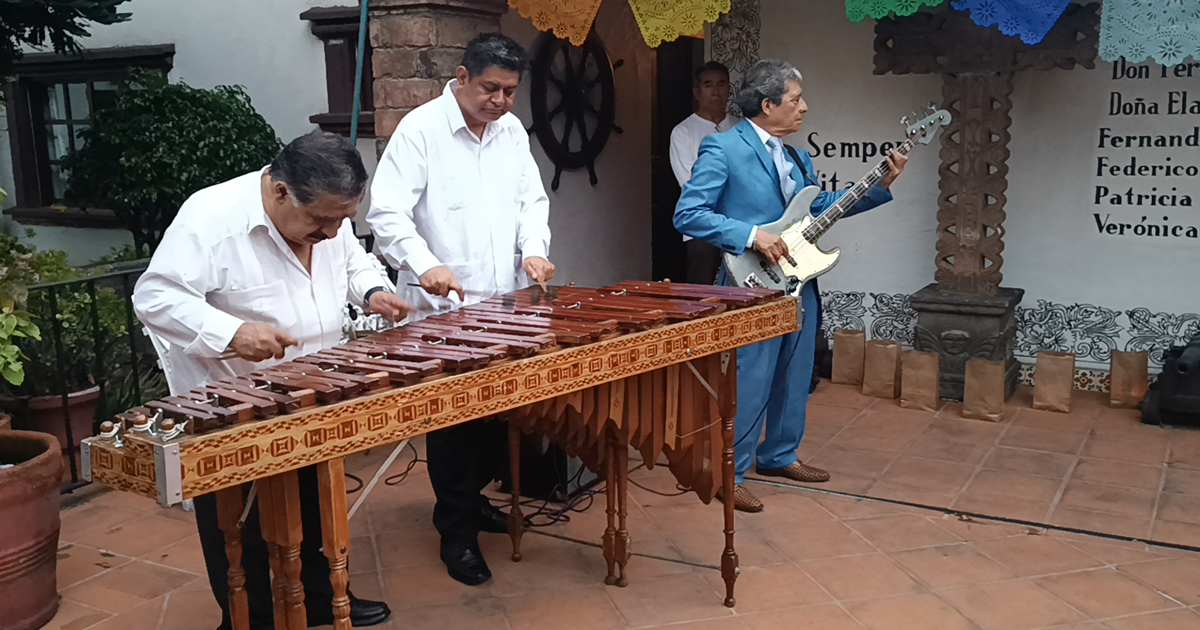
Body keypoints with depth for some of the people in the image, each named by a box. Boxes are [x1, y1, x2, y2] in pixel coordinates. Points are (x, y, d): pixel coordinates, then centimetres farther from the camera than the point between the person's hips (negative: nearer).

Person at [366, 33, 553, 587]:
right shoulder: (420, 130, -10)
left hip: (503, 304, 6)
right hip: (444, 309, -6)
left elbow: (532, 200, 14)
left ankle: (471, 495, 38)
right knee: (453, 419, 1)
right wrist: (425, 264, -33)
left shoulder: (512, 131, 9)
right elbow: (387, 214, -16)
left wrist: (533, 248, -5)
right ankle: (457, 533, 16)